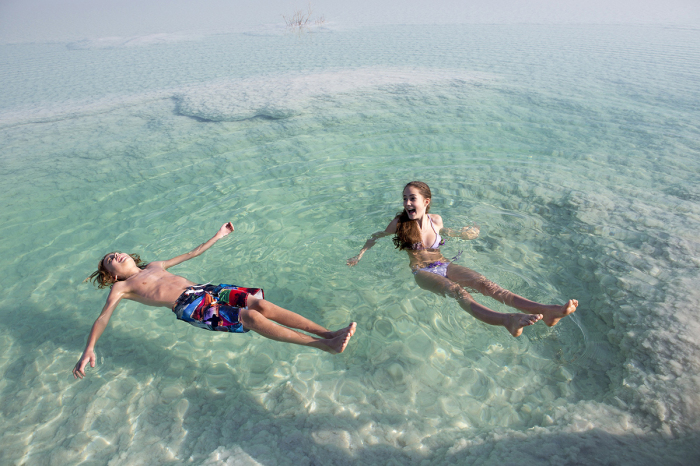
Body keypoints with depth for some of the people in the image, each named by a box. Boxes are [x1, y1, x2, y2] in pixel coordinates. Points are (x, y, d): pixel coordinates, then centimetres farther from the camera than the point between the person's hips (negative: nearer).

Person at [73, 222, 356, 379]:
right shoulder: (121, 287, 17)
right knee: (251, 317, -26)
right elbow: (103, 317, 3)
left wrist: (218, 236, 40)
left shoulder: (155, 267, 33)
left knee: (260, 303, -19)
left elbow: (192, 253, 38)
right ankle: (326, 345, -32)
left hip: (206, 290, 6)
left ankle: (327, 333, -25)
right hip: (189, 309, -6)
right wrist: (89, 350, -15)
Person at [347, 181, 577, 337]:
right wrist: (360, 255, 5)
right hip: (422, 271, -4)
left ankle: (546, 310, -38)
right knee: (458, 291, -36)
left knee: (483, 283, -21)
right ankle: (508, 320, -63)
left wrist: (463, 233, 26)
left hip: (445, 264, 5)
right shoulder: (399, 223, 0)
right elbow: (376, 237, 14)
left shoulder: (436, 220, 10)